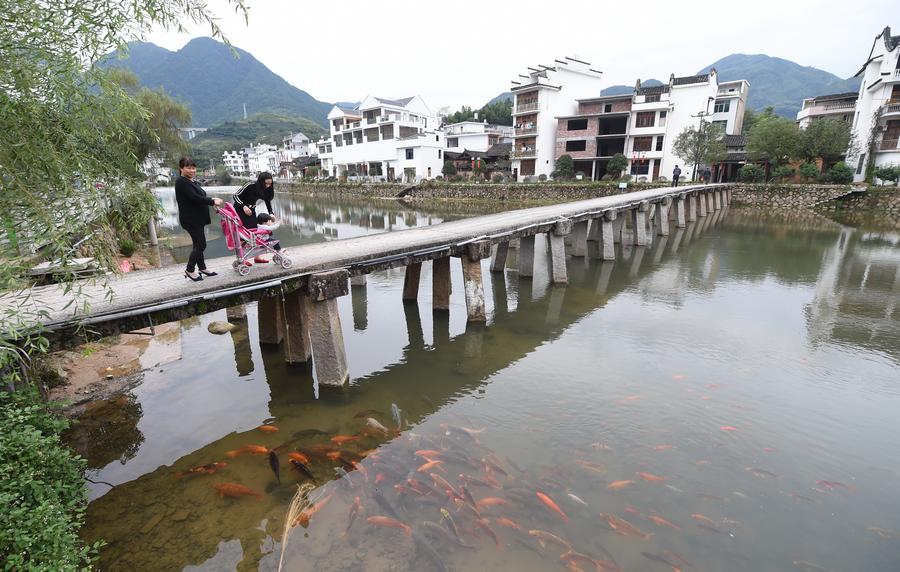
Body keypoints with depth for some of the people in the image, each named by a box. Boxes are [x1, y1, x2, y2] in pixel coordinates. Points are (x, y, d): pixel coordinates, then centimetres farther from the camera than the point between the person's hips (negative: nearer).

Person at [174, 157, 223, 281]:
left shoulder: (190, 181, 16)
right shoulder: (181, 182, -13)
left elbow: (200, 196, 17)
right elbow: (195, 198, -22)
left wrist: (212, 200, 0)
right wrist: (213, 202, -18)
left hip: (198, 218, 9)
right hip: (190, 219, -9)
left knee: (198, 244, 15)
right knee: (201, 245, -7)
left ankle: (202, 268, 25)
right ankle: (189, 270, 6)